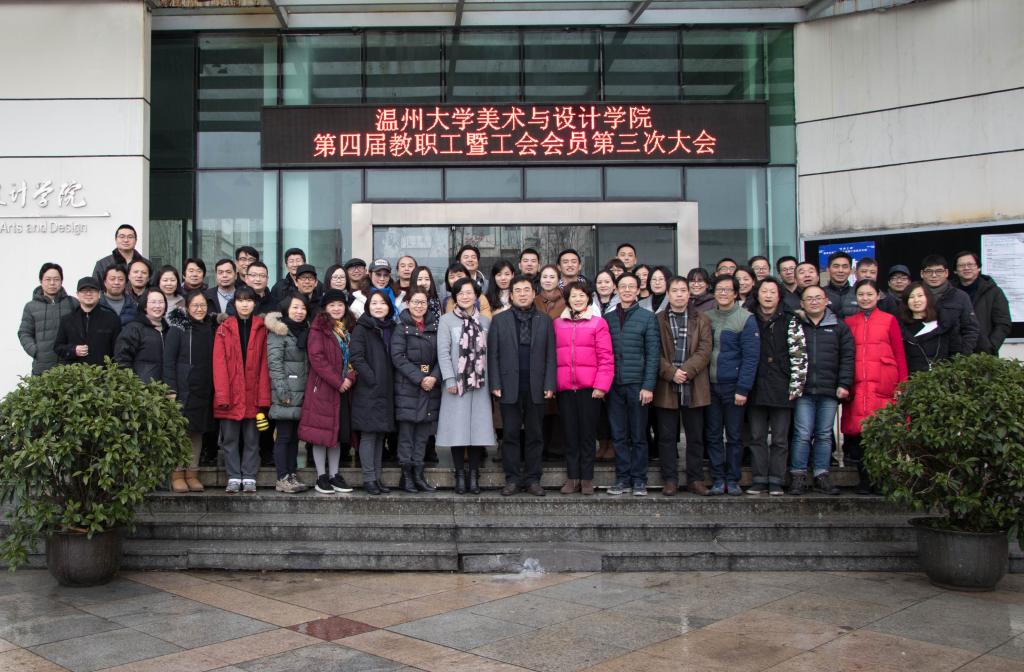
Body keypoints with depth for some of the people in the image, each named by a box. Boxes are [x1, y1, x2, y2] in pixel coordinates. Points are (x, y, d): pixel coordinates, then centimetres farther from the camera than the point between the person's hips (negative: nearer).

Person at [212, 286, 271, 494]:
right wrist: (222, 395, -11)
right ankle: (234, 478, 12)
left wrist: (264, 397, -6)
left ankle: (249, 478, 11)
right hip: (230, 395, 0)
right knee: (230, 438, 4)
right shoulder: (224, 329, 5)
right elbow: (219, 364, -1)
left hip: (253, 394, 0)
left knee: (252, 438, 5)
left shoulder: (261, 329, 6)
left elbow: (264, 364, 1)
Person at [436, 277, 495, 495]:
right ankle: (460, 475, 8)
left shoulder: (485, 321, 12)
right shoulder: (446, 320, 4)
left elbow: (489, 352, 8)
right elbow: (443, 352, -2)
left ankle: (474, 475, 9)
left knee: (479, 428, 1)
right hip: (457, 383, -2)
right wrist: (450, 379, -10)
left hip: (480, 382, 2)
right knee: (458, 429, -2)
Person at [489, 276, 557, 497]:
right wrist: (495, 384, -4)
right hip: (509, 388, -1)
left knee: (535, 435, 5)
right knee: (511, 435, 2)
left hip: (536, 388, 1)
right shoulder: (499, 320, 8)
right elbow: (493, 354, 4)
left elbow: (551, 356, 6)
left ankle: (533, 479, 12)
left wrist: (549, 385, -3)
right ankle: (513, 479, 10)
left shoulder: (545, 321, 10)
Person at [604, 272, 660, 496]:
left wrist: (648, 386, -10)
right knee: (618, 435, 6)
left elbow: (652, 354, -3)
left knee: (638, 435, 5)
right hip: (614, 385, 2)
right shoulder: (608, 318, 9)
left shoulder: (647, 317, 1)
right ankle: (622, 478, 15)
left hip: (637, 384, -2)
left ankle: (639, 479, 13)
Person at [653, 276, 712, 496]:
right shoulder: (658, 320, 5)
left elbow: (704, 351, -3)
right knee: (667, 436, 4)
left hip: (694, 387, 1)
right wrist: (671, 372, -15)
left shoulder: (701, 320, 8)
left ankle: (695, 479, 16)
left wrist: (686, 371, -15)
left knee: (695, 436, 7)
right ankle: (670, 480, 12)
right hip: (666, 387, -1)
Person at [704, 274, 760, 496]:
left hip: (733, 386, -3)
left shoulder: (746, 319, -5)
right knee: (713, 436, 6)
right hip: (710, 385, 4)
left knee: (734, 436, 4)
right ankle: (718, 480, 13)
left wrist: (743, 389, -14)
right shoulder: (706, 317, 8)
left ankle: (733, 480, 14)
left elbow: (751, 357, -9)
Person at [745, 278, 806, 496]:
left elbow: (799, 355, -1)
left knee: (780, 438, 2)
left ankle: (776, 481, 8)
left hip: (781, 388, -2)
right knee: (757, 437, 5)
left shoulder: (790, 322, 3)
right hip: (756, 388, 2)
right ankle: (759, 479, 12)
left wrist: (795, 385, -7)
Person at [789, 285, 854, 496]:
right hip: (803, 391, -2)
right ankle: (798, 476, 4)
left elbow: (847, 357, 7)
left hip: (829, 391, 2)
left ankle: (822, 476, 15)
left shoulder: (839, 327, 11)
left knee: (825, 435, 7)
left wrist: (844, 384, -2)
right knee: (802, 435, -4)